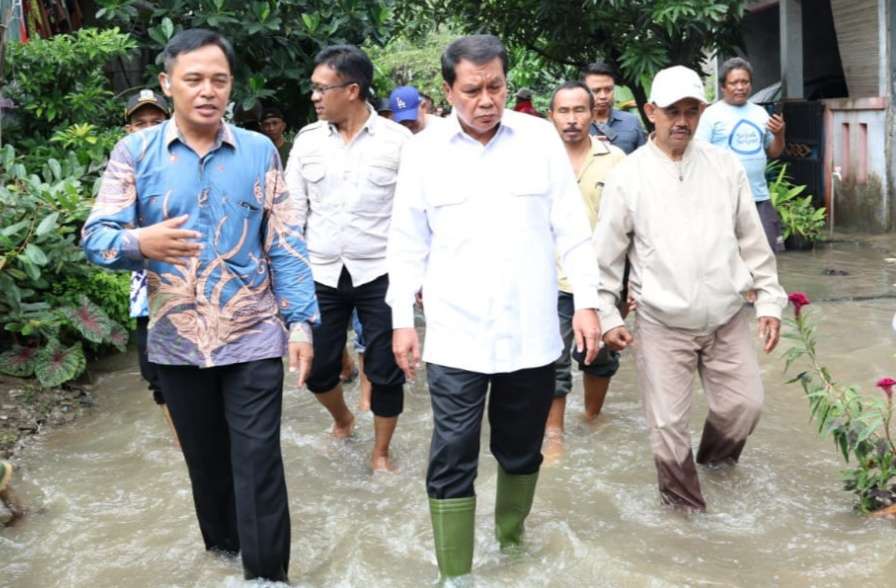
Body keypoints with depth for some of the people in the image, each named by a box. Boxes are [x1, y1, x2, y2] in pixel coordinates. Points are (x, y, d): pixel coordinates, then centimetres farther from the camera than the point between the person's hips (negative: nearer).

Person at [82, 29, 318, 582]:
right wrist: (139, 243, -28)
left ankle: (266, 573, 13)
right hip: (177, 342, 1)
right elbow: (96, 237, -6)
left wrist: (301, 322, -6)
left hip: (254, 339, -1)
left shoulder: (260, 151, 0)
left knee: (258, 465, 1)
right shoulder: (135, 152, -2)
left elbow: (286, 245, 0)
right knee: (205, 459, 18)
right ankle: (222, 547, 40)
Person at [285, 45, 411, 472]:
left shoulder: (397, 141, -6)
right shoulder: (307, 140, 2)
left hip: (379, 274, -3)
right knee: (316, 368, 10)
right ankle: (342, 419, 42)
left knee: (386, 371, 4)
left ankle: (381, 453, 26)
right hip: (321, 275, 3)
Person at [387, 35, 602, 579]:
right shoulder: (423, 151, 0)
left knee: (523, 451, 16)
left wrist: (587, 301, -2)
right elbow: (408, 244, 5)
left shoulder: (541, 137, 0)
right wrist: (403, 319, 2)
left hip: (532, 334, 1)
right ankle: (454, 573, 13)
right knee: (452, 462, 1)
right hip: (456, 338, -1)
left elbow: (572, 227, 3)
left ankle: (512, 539, 40)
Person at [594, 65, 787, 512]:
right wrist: (607, 316, -4)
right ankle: (685, 503, 25)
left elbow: (752, 239, 7)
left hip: (728, 317, 3)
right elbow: (606, 254, -1)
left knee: (745, 404, 9)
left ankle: (715, 455, 41)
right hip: (663, 324, -2)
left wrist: (769, 299, 5)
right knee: (667, 422, 3)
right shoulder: (628, 176, -5)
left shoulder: (725, 165, 2)